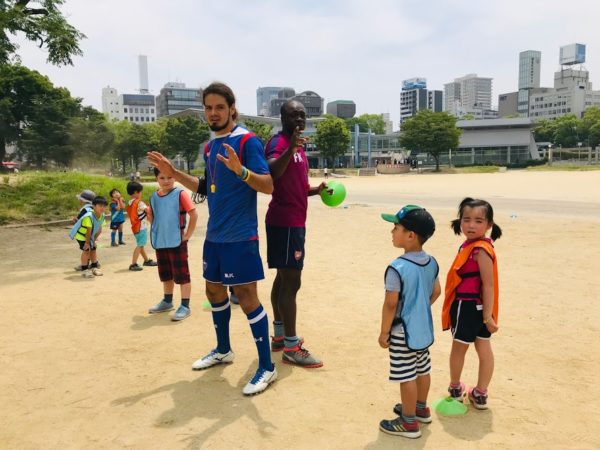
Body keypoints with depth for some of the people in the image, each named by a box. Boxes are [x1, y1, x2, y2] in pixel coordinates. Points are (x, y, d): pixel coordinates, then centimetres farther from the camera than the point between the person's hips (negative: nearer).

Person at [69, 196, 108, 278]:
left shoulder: (102, 216, -13)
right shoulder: (89, 216, -36)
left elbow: (99, 229, -3)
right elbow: (88, 231, -28)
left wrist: (94, 240, 1)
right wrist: (87, 242, -20)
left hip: (89, 235, 7)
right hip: (81, 235, -7)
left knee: (93, 249, 12)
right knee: (86, 250, -13)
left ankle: (94, 267, 26)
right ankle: (84, 270, -4)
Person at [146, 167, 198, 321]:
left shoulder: (180, 194, -11)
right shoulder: (154, 197, 6)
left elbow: (194, 214, -14)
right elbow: (151, 216, 21)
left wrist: (188, 235, -12)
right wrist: (156, 231, 10)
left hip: (177, 241, -6)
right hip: (160, 242, 6)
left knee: (181, 274, -1)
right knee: (165, 274, 18)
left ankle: (185, 306, 5)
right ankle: (167, 301, 33)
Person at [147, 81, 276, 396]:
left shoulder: (247, 141, -12)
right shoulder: (210, 147, 13)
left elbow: (268, 185, -19)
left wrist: (240, 170, -36)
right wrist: (174, 174, 13)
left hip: (240, 236, -8)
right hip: (214, 235, 9)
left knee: (246, 297, -6)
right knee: (214, 291, 17)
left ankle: (266, 368, 6)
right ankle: (223, 350, 37)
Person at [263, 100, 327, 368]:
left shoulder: (297, 145, 18)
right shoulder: (279, 142, -13)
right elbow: (271, 174, -34)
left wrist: (316, 190, 10)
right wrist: (290, 149, -46)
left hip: (294, 220, 10)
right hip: (285, 221, -10)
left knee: (284, 278, 14)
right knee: (291, 281, -9)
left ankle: (280, 336, 25)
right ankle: (291, 348, -2)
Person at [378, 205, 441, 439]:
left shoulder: (397, 267, -26)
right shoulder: (432, 262, -1)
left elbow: (391, 304, -22)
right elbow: (436, 292, 11)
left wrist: (384, 332, -11)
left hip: (403, 331, -8)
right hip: (424, 327, 9)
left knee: (407, 377, 5)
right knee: (422, 370, 22)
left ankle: (409, 423, 19)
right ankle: (421, 409, 42)